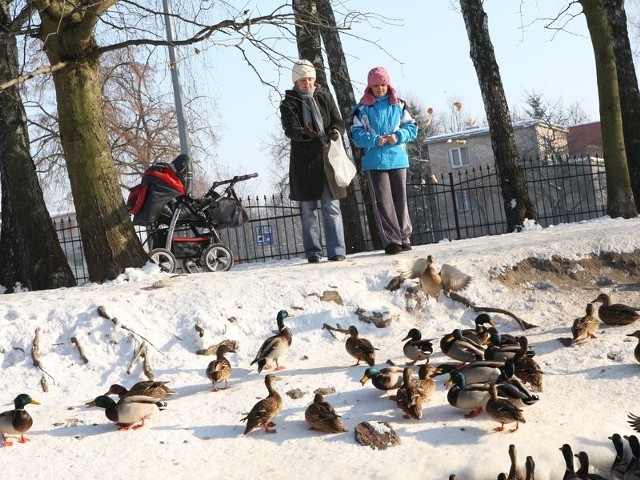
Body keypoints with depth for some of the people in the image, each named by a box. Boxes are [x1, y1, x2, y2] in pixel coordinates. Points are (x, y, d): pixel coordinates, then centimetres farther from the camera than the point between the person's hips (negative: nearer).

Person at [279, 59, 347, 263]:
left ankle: (337, 250, -2)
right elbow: (289, 129, -14)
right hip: (303, 161, -1)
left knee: (331, 206, -2)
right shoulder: (289, 104, 1)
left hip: (327, 157, 1)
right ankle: (313, 252, 9)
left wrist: (335, 131, -14)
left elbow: (339, 122, 10)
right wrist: (305, 133, -35)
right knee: (308, 208, 4)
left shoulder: (325, 97, 10)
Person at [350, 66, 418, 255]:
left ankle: (404, 238, 16)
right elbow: (356, 134, -2)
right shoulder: (362, 108, 1)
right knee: (383, 202, -5)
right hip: (374, 161, -2)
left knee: (400, 200, 7)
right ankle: (391, 241, -4)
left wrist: (398, 136, -10)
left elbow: (412, 127, 8)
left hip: (397, 159, 2)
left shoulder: (398, 105, 8)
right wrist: (374, 140, -17)